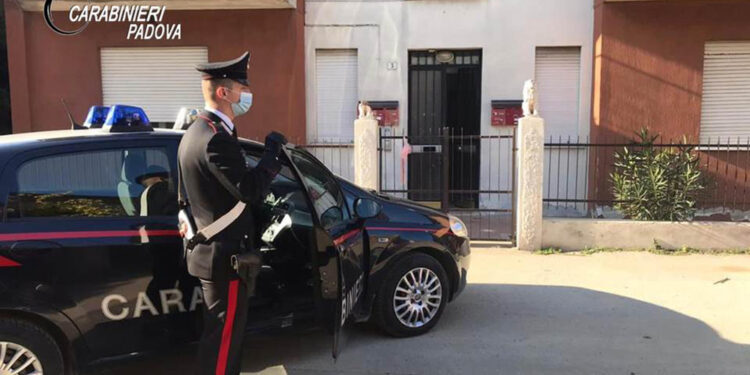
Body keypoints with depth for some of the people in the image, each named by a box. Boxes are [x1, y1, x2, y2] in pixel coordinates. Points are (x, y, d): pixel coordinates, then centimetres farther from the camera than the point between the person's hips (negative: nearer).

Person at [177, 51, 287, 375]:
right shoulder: (217, 138, -23)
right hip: (225, 254, -11)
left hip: (209, 250, 11)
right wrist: (272, 152, -15)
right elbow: (251, 191, -26)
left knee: (219, 333, 22)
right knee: (224, 336, 2)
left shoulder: (196, 132, 10)